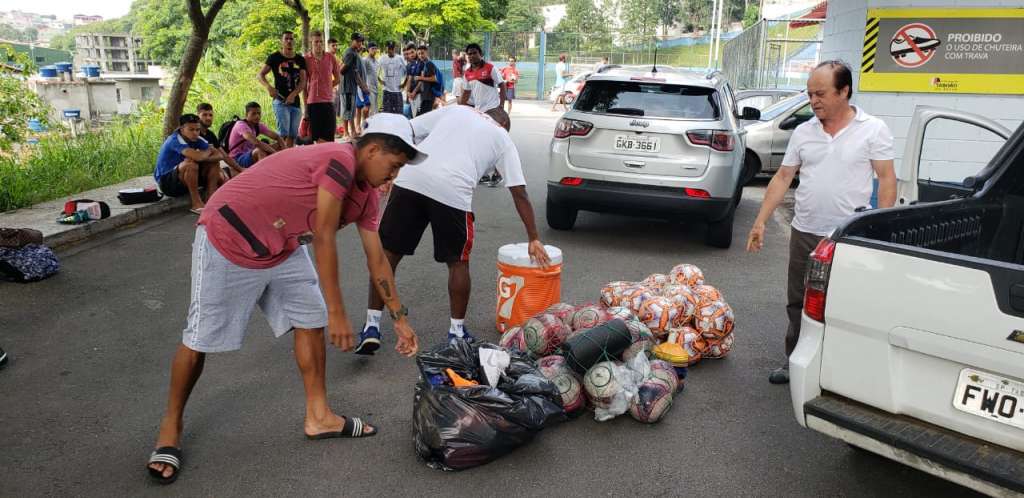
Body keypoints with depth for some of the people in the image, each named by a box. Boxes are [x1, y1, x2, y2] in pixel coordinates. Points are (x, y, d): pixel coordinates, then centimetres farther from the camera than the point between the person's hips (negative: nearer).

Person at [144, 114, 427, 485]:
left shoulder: (366, 195, 2)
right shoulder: (340, 161, -27)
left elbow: (377, 259, 8)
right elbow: (324, 240, -27)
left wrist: (400, 319, 10)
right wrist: (337, 313, -22)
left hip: (283, 250, 9)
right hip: (228, 240, -9)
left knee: (310, 322, 6)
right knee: (201, 340, 2)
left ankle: (319, 417, 18)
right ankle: (171, 426, 23)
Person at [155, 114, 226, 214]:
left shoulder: (196, 139, -2)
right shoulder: (175, 140, -23)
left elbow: (219, 155, -9)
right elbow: (198, 157, -38)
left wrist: (203, 157, -27)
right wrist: (207, 152, -16)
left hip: (186, 180, 8)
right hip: (166, 181, -8)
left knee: (214, 163, -3)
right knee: (190, 163, -33)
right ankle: (197, 203, -24)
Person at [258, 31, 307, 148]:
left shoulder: (300, 60, 10)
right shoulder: (274, 57, 2)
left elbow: (303, 81, 2)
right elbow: (260, 75, -1)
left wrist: (293, 94, -15)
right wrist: (269, 87, -21)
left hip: (295, 101, 4)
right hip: (280, 101, -4)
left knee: (293, 134, 7)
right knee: (283, 133, -14)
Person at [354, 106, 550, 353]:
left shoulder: (455, 110, 28)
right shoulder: (502, 137, 22)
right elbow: (520, 194, 17)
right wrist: (534, 239, 20)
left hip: (409, 179, 2)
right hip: (452, 192, -2)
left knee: (388, 254, 14)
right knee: (458, 262, 19)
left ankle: (371, 327, 17)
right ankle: (457, 331, 27)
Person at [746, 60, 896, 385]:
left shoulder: (873, 129, -5)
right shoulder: (803, 132, 6)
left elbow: (886, 179, -5)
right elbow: (782, 178, 8)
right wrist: (760, 221, 3)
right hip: (804, 233, 4)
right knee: (798, 304, 13)